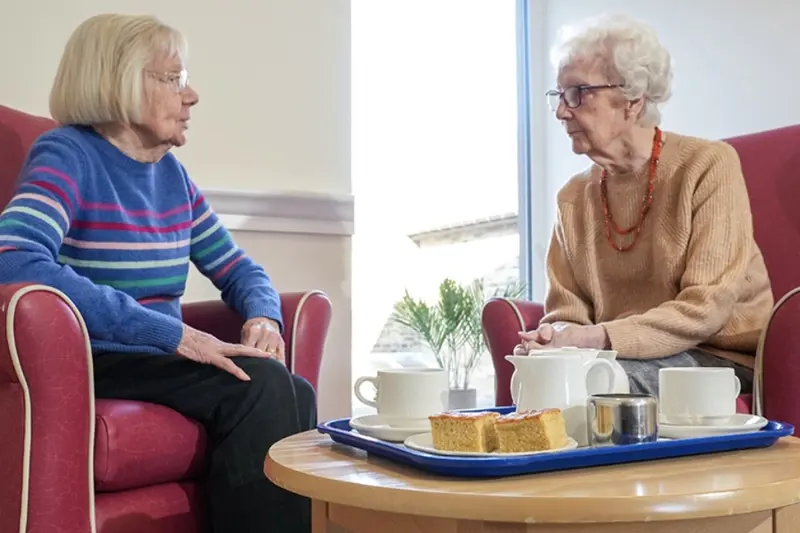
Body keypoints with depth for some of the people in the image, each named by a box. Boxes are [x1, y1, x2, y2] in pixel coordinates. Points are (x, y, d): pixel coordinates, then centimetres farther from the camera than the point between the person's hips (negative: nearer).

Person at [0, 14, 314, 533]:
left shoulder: (171, 173, 10)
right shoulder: (68, 155, -12)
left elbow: (239, 269, 17)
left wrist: (263, 318, -8)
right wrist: (173, 333, -32)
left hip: (160, 362, 7)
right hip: (91, 365, -6)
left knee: (295, 393, -17)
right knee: (262, 385, -25)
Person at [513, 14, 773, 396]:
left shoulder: (709, 165, -9)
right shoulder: (574, 197, 7)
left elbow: (707, 308, -16)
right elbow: (567, 312, 7)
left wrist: (599, 337, -26)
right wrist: (554, 337, -18)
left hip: (723, 359, -4)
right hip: (614, 358, 4)